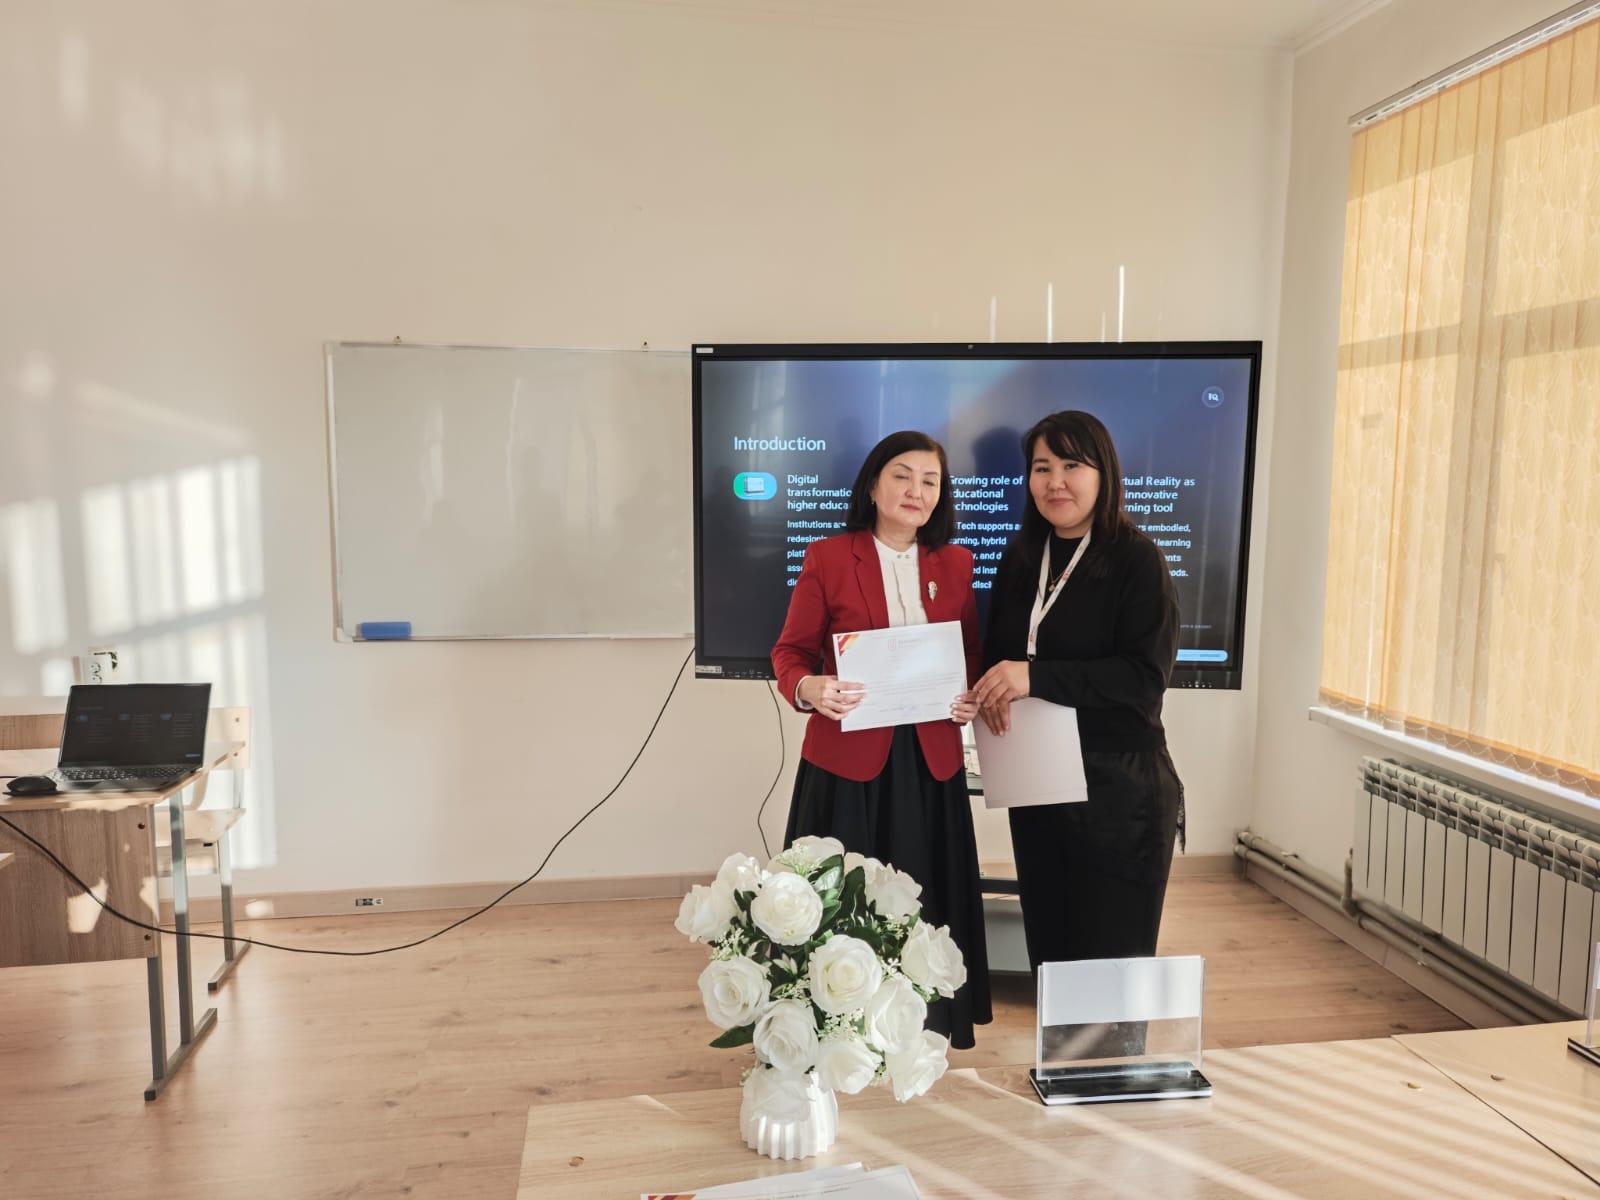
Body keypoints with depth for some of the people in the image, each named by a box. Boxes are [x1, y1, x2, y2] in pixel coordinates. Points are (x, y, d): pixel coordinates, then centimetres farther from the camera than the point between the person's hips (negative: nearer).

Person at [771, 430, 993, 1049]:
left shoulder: (955, 563, 8)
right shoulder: (827, 558, -3)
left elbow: (971, 653, 15)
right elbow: (790, 652, -2)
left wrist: (972, 696, -5)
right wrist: (808, 689, -22)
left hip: (930, 762, 3)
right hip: (847, 761, -3)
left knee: (924, 903, 10)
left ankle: (923, 1029, 28)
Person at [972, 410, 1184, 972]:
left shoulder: (1137, 560, -10)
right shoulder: (1019, 557, 7)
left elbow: (1147, 677, -18)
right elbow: (997, 652, 15)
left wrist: (1035, 677, -26)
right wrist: (993, 690, -8)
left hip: (1119, 786, -5)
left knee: (1110, 954, 6)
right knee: (1047, 948, 15)